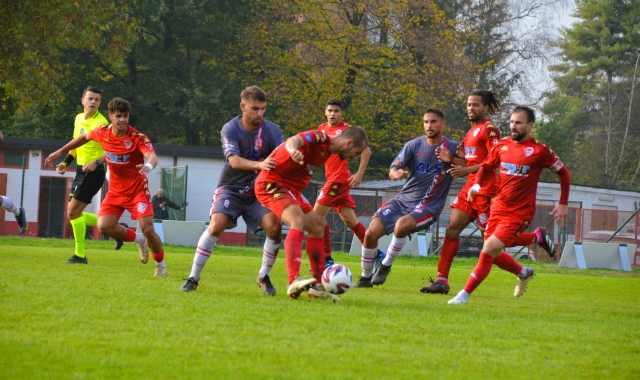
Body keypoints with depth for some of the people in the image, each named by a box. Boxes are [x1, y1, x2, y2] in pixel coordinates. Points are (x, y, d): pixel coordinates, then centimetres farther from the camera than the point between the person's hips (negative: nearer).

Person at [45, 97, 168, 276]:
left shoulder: (138, 138, -21)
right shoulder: (103, 133, -7)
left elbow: (152, 157, -39)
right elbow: (84, 137, 15)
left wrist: (149, 165, -63)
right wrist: (60, 152, 18)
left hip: (137, 189, -4)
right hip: (116, 190, 4)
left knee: (148, 229, -16)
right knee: (104, 226, -16)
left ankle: (160, 264, 13)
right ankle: (139, 240, 13)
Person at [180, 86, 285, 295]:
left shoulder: (271, 130, -7)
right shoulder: (230, 129, -13)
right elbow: (234, 160, -28)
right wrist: (259, 165, -46)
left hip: (258, 191, 2)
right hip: (231, 188, -2)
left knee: (274, 226, -20)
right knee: (216, 225, -24)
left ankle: (264, 276, 2)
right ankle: (193, 278, -13)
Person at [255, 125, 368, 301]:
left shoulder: (328, 151, 8)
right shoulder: (319, 138, -21)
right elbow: (294, 140, -41)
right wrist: (293, 150, -62)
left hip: (291, 187, 11)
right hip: (271, 183, -11)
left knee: (317, 227, 14)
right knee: (299, 221, -29)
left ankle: (318, 285, 21)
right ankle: (294, 282, -40)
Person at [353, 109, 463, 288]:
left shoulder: (452, 148, -5)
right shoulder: (414, 145, 1)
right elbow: (393, 169, -8)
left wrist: (451, 159, -26)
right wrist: (395, 173, -33)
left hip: (428, 206, -4)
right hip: (404, 199, 4)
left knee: (402, 225, -34)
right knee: (371, 232, -10)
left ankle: (386, 266, -10)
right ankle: (365, 278, 12)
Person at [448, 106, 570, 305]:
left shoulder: (540, 151, -11)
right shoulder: (502, 145, 3)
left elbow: (563, 173, 0)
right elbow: (486, 166, 18)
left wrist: (563, 204, -1)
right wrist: (477, 185, -2)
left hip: (519, 212, -6)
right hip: (498, 206, 6)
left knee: (489, 250, -16)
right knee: (493, 254, 12)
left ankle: (464, 295, -9)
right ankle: (524, 273, 42)